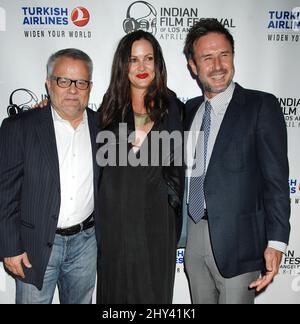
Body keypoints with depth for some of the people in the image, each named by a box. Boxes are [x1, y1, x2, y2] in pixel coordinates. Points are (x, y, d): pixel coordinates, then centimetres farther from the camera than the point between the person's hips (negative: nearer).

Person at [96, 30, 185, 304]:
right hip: (115, 208, 2)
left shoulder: (171, 106, 1)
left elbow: (177, 162, 3)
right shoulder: (111, 105, 5)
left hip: (155, 210, -1)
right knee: (116, 282, 14)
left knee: (153, 284, 10)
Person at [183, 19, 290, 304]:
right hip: (193, 235, 5)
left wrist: (275, 242, -16)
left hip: (236, 239, -5)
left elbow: (276, 179, -11)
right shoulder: (190, 109, 9)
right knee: (200, 301, 19)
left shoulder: (261, 106, -8)